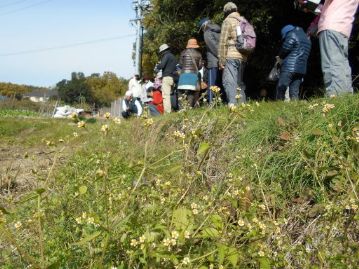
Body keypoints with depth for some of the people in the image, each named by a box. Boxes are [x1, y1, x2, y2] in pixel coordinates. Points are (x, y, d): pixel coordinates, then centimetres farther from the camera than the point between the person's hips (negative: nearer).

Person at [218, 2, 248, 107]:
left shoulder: (228, 21, -1)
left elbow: (223, 42, -7)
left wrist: (221, 59, -6)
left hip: (231, 56, -7)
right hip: (243, 57, 7)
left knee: (229, 81, -12)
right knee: (240, 82, 13)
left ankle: (233, 105, -25)